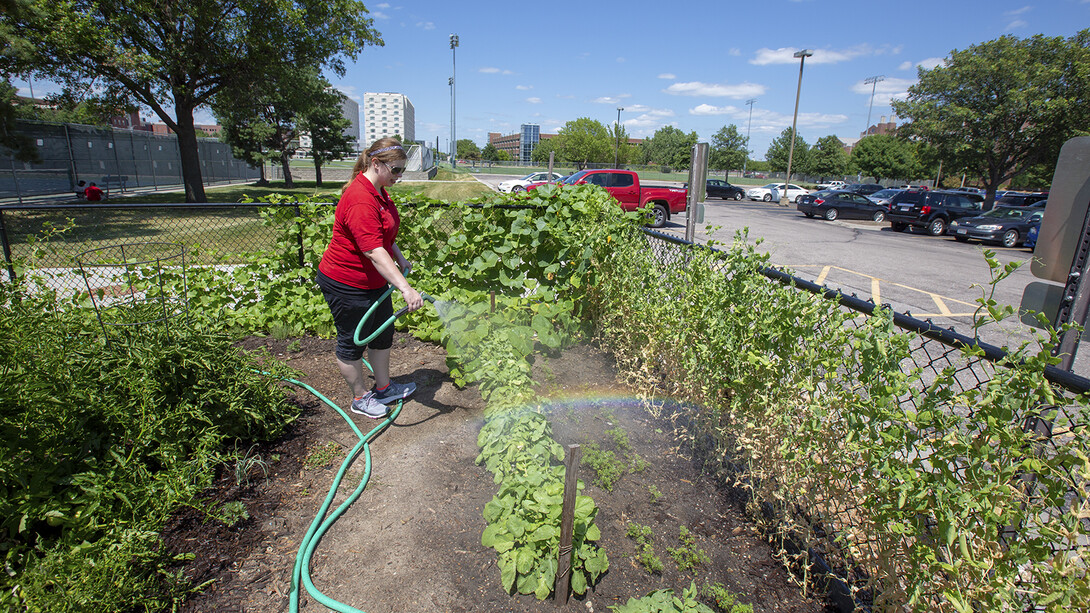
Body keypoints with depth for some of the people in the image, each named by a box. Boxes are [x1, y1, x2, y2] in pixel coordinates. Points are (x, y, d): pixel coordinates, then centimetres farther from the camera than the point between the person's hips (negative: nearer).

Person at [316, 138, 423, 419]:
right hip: (347, 285, -10)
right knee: (352, 342, 8)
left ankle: (384, 388, 35)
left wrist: (400, 259, 12)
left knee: (383, 333, 18)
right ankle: (361, 398, 25)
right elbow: (373, 251, -36)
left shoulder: (379, 191, 7)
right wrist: (405, 288, -40)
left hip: (373, 280, 10)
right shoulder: (360, 200, -27)